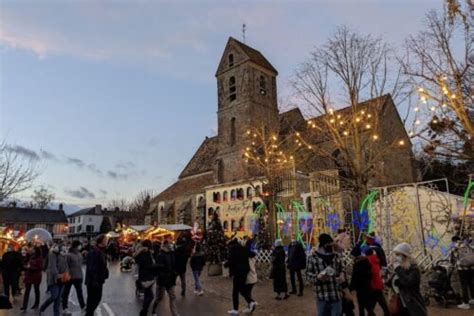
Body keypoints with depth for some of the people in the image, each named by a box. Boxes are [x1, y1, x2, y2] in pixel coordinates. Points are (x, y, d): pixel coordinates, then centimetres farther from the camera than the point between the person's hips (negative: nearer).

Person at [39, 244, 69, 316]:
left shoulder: (62, 254, 11)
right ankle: (42, 309, 20)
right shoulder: (52, 254, -11)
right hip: (54, 278, -6)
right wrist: (57, 275, -30)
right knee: (54, 296, -6)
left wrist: (66, 273, 0)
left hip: (61, 278, 6)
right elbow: (52, 265, -21)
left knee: (58, 297, 9)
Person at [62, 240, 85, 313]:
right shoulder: (69, 255, -16)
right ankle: (64, 308, 24)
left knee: (79, 292, 11)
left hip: (78, 277, 6)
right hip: (69, 277, -6)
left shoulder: (79, 254, 4)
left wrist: (81, 275, 13)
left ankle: (83, 306, 18)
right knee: (66, 292, 12)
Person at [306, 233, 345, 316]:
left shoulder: (335, 256, 4)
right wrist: (318, 277, -21)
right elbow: (308, 273, -3)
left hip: (337, 295, 3)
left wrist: (342, 276, -5)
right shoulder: (313, 257, -8)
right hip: (322, 296, -3)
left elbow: (341, 269, 17)